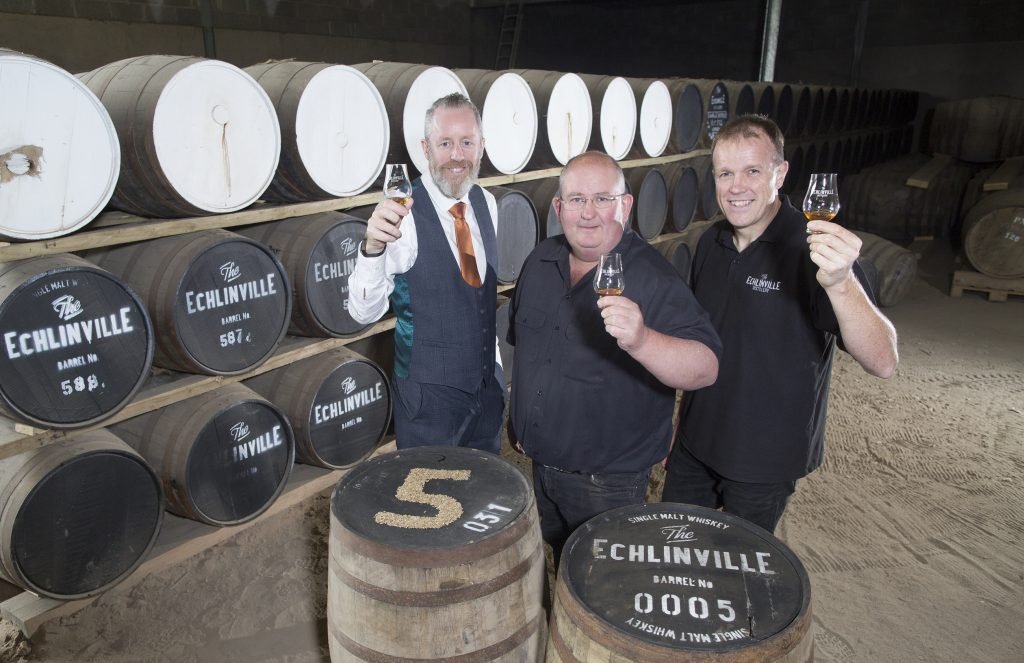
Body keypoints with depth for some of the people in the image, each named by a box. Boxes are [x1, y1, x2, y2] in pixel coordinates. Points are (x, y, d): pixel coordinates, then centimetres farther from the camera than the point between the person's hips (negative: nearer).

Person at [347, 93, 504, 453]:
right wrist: (373, 247, -43)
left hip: (488, 386, 6)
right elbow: (364, 312, -25)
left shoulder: (487, 204, 0)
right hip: (429, 395, -6)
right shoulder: (405, 216, -20)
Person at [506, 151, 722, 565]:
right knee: (559, 564, 27)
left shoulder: (654, 280, -22)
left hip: (609, 481, -5)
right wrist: (517, 420, 17)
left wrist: (641, 341, -49)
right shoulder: (540, 263, -2)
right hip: (541, 463, 6)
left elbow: (706, 369, -31)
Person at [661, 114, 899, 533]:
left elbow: (882, 363, -32)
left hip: (766, 456, -5)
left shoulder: (812, 250, -21)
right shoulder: (712, 242, -1)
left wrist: (841, 283, -49)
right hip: (694, 441, 6)